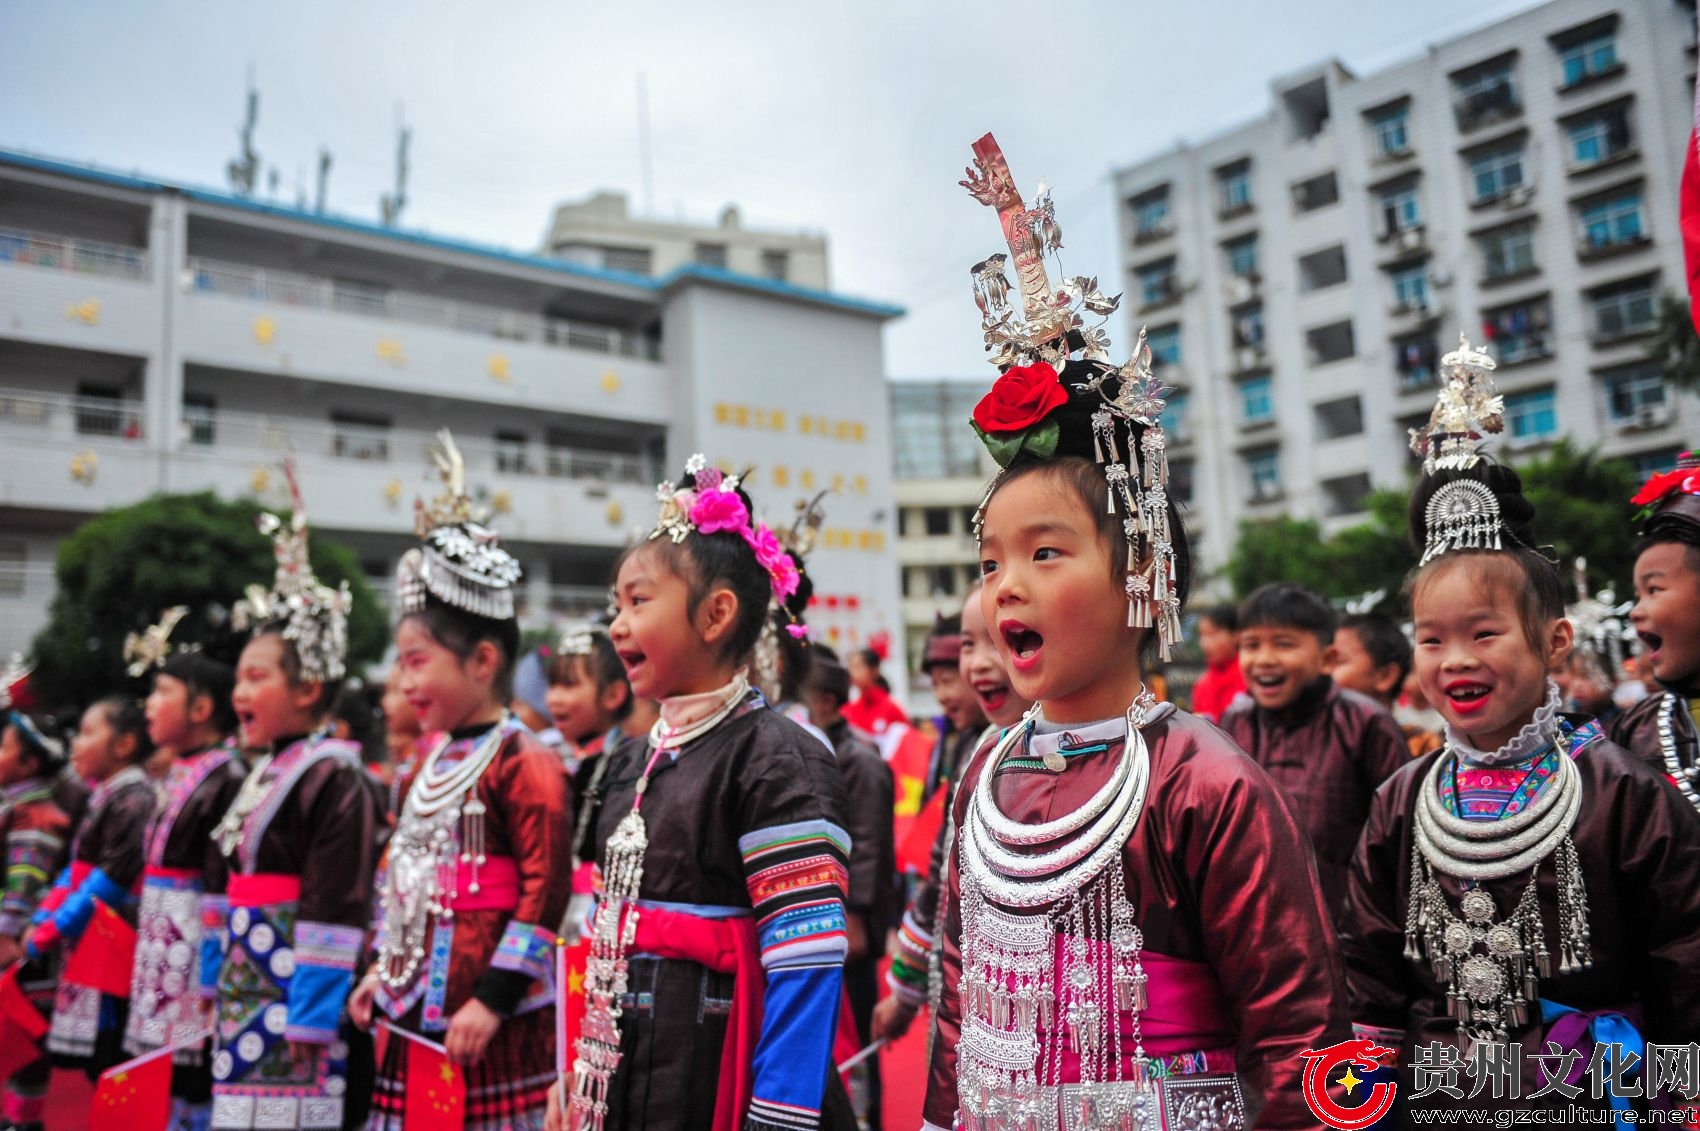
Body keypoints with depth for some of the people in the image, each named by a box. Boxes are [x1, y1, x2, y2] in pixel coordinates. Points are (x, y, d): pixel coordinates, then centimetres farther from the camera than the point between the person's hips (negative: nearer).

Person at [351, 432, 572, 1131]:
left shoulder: (523, 762, -15)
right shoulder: (436, 759, 11)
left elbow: (545, 891, -18)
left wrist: (493, 999, -18)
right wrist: (384, 971, 16)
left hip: (484, 1017, -8)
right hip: (419, 1006, 8)